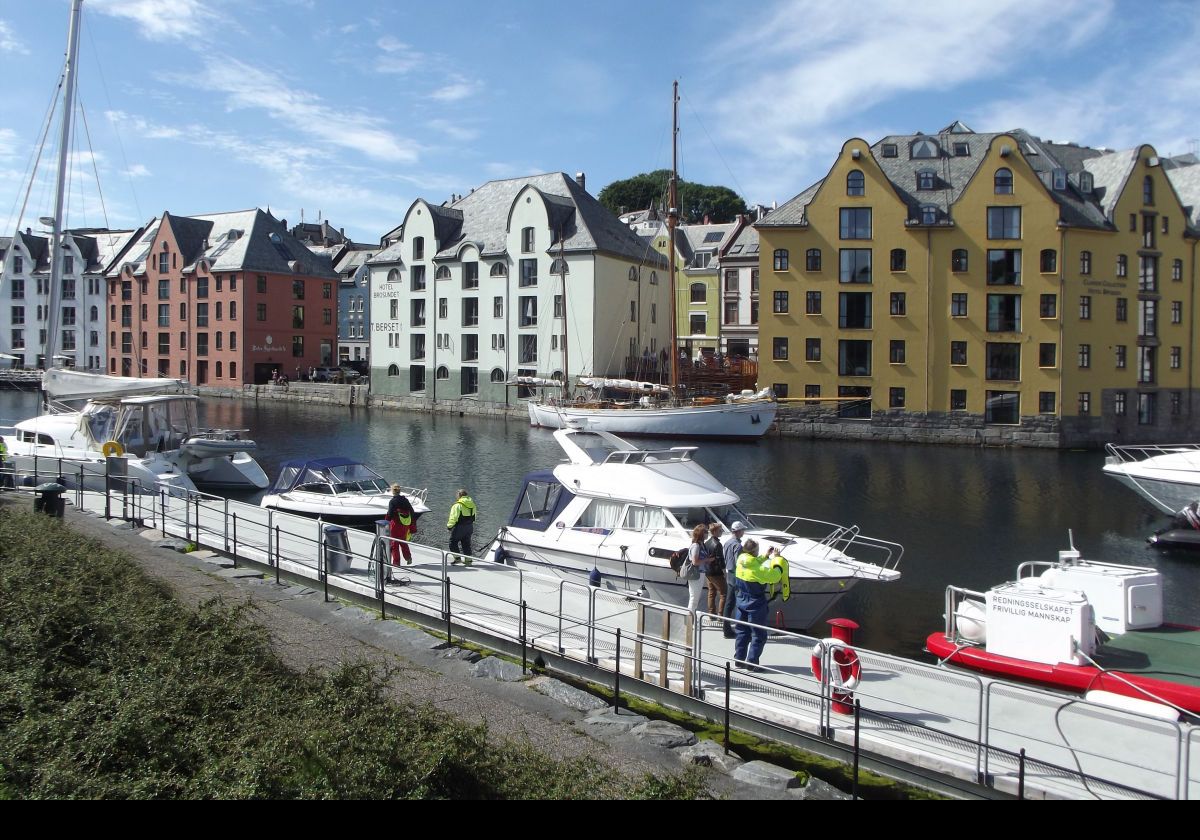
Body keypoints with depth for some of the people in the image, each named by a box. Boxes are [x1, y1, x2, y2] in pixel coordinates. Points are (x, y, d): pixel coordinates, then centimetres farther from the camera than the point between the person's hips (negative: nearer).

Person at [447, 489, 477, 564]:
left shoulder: (457, 505, -16)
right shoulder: (473, 505, 6)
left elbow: (453, 517, -15)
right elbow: (474, 516, 14)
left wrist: (449, 526, -4)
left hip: (459, 527, -7)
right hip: (469, 527, 7)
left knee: (453, 542, 6)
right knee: (466, 543, 15)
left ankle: (457, 557, -2)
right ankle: (468, 560, 15)